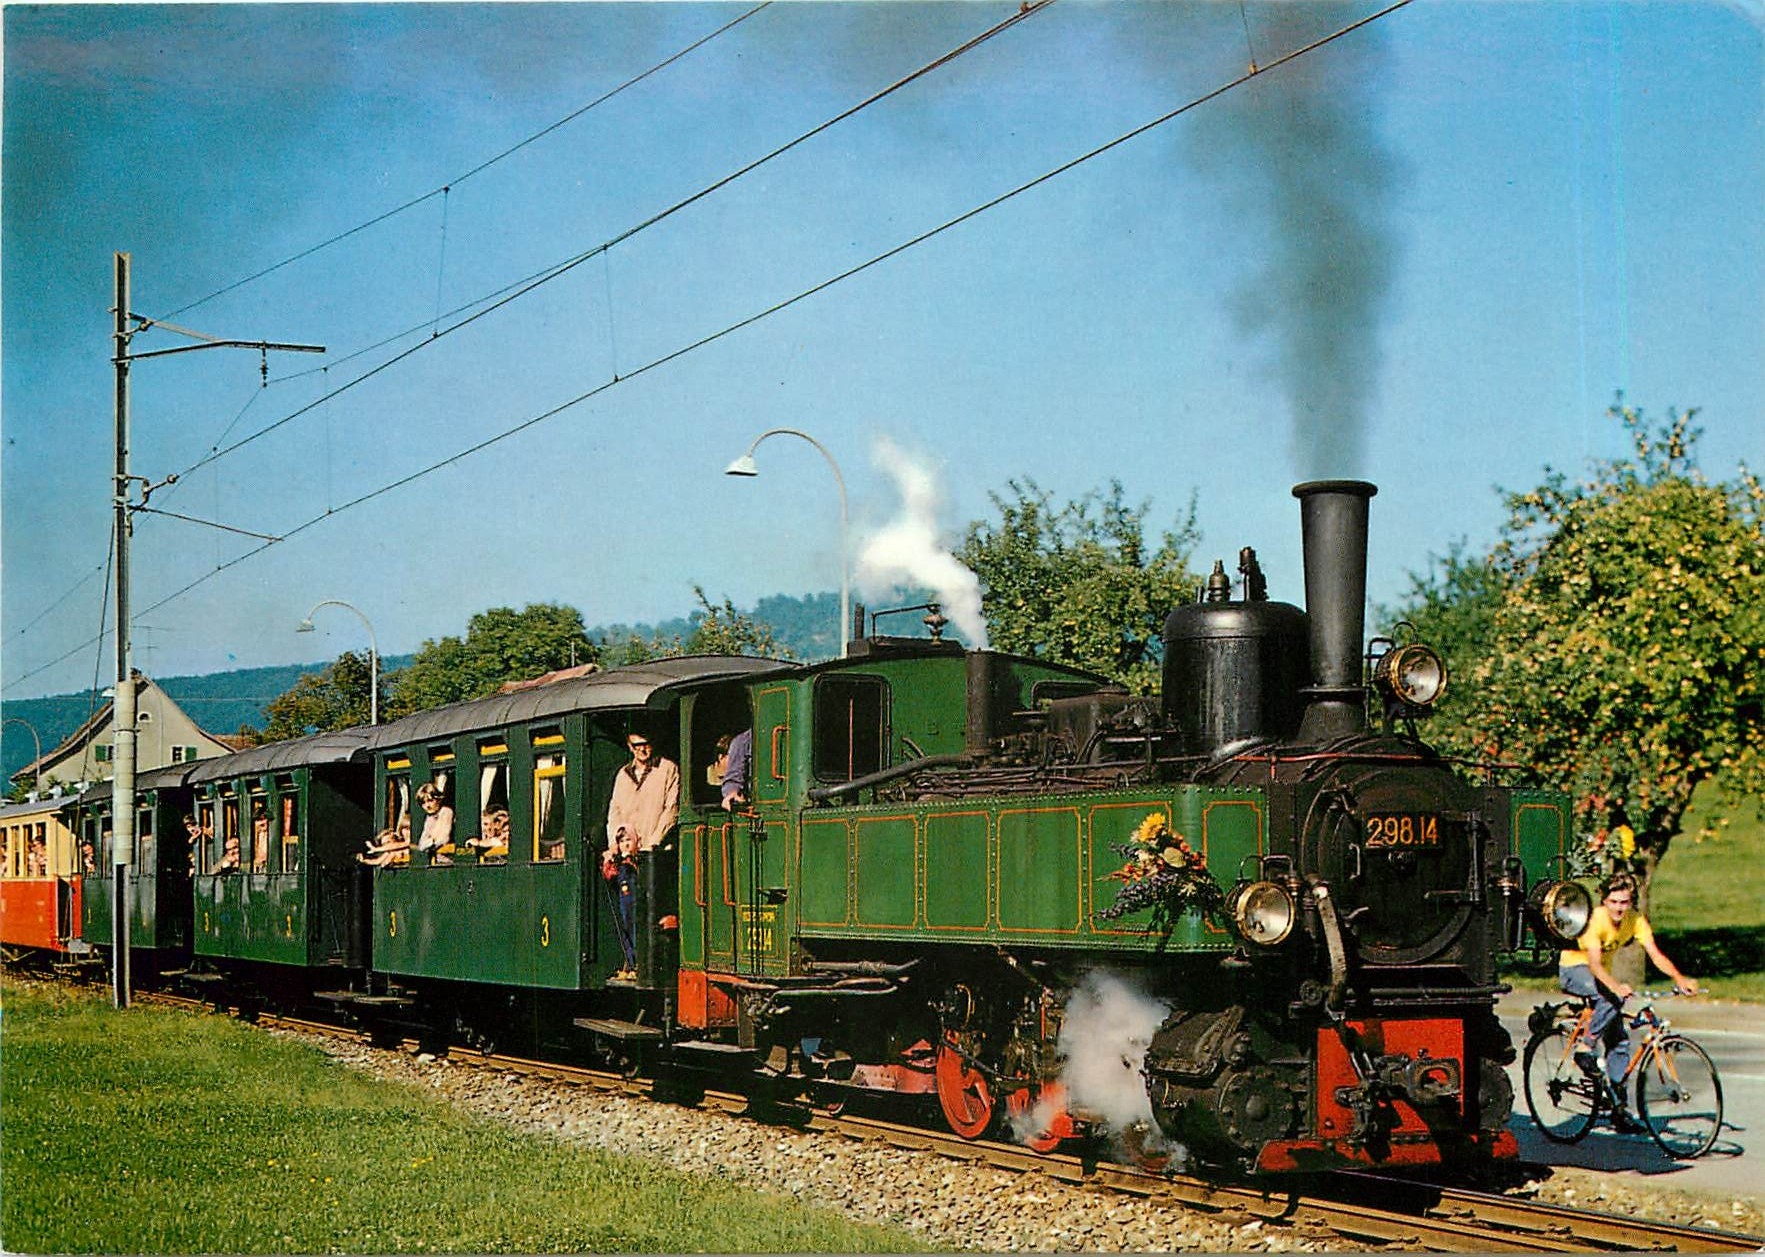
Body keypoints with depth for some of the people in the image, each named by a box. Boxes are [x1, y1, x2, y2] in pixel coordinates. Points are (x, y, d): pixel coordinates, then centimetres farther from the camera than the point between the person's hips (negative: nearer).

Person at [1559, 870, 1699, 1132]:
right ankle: (1585, 1048, -18)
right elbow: (1594, 963, -39)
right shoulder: (1596, 920, -29)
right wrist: (1616, 986, -57)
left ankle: (1619, 1107, 2)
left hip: (1599, 974, 6)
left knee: (1619, 1039, -2)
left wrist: (1679, 978, -40)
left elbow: (1655, 953, -23)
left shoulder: (1635, 920, -13)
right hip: (1573, 970, -6)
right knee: (1613, 999, -35)